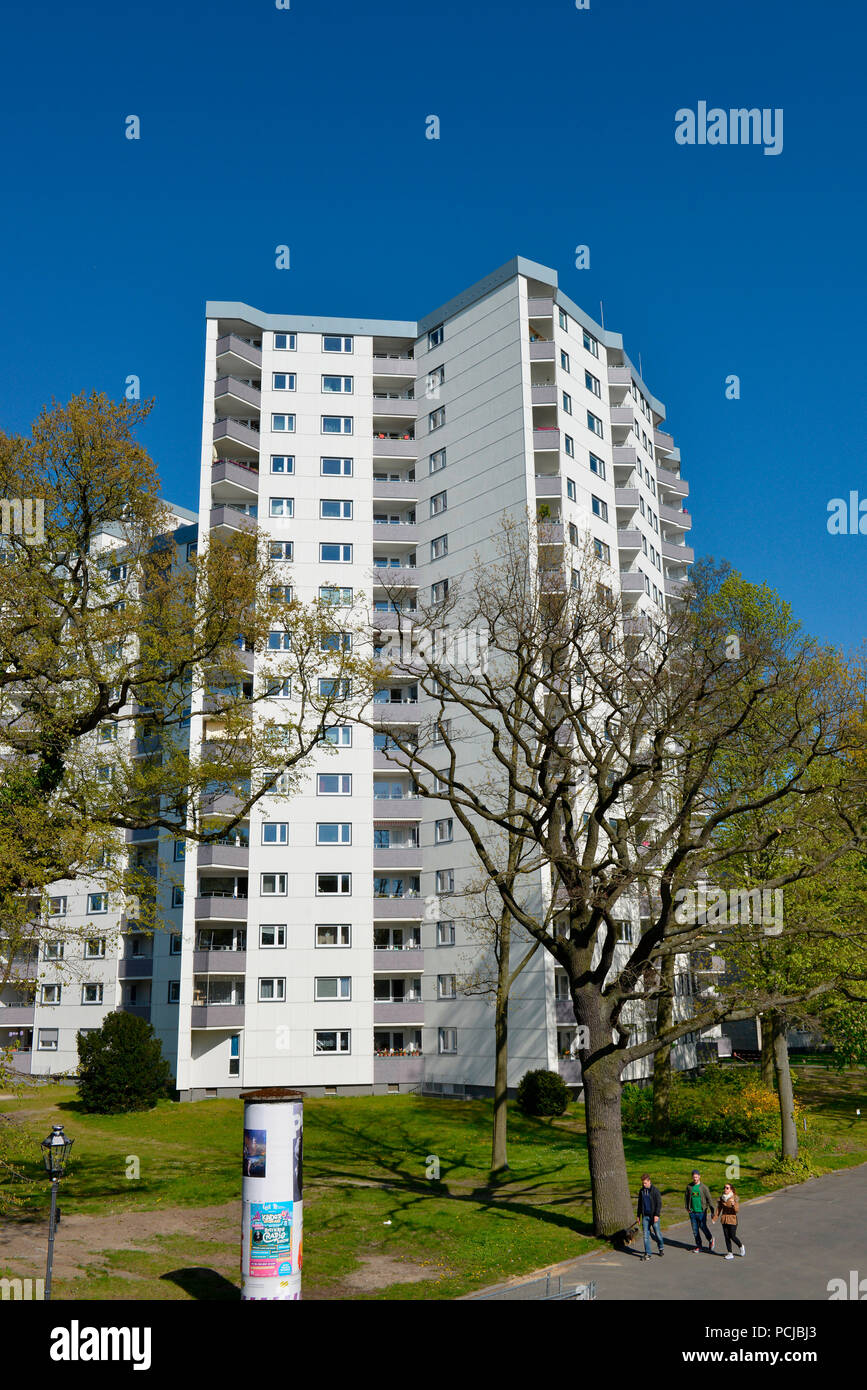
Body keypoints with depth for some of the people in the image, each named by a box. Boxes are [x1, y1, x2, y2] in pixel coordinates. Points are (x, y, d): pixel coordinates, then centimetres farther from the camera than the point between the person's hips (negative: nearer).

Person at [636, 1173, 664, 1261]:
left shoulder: (655, 1190, -8)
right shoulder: (641, 1191, 8)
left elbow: (659, 1203, -11)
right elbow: (640, 1203, 17)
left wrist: (657, 1215, -20)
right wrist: (638, 1215, 16)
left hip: (653, 1216, -4)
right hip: (645, 1216, 4)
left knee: (657, 1233, 5)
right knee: (646, 1235, 0)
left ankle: (661, 1248, 32)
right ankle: (647, 1253, 5)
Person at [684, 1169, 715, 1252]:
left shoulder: (704, 1187, -7)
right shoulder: (689, 1186, 2)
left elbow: (709, 1199, -6)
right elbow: (686, 1197, 14)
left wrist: (712, 1211, -10)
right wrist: (687, 1207, 9)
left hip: (701, 1212, -3)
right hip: (692, 1212, 3)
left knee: (703, 1227, 0)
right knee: (695, 1230, 6)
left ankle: (710, 1240, 29)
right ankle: (698, 1246, 21)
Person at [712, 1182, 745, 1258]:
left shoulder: (734, 1198, -9)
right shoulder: (722, 1198, 5)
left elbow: (737, 1210, -14)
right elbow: (719, 1208, 8)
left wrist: (733, 1204, -34)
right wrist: (715, 1218, 1)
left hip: (732, 1219, -4)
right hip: (724, 1219, 4)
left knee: (732, 1236, -2)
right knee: (727, 1237, 5)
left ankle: (741, 1246, 28)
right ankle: (730, 1254, 14)